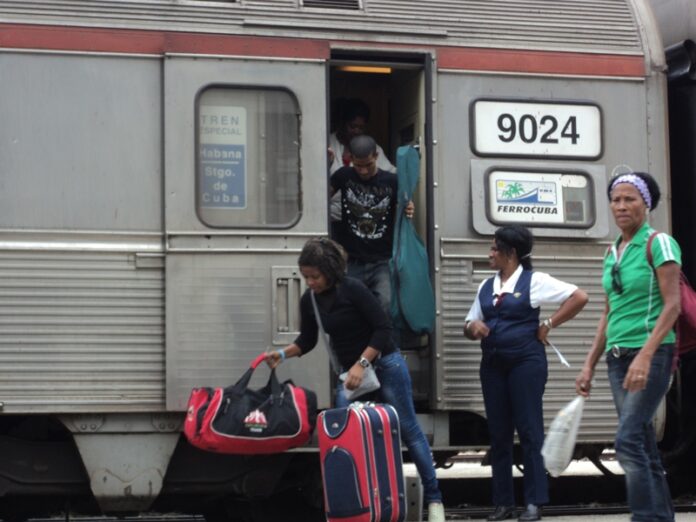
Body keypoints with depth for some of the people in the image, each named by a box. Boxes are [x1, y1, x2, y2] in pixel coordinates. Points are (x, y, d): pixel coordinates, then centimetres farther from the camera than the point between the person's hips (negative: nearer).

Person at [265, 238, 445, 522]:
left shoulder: (353, 289, -20)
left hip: (384, 365, -6)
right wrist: (283, 353, -9)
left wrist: (361, 364, -26)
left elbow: (383, 328, -20)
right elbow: (307, 341, 9)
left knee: (408, 429, 0)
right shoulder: (309, 300, -2)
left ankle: (434, 499, 7)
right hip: (349, 371, 6)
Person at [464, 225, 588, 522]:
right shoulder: (486, 287, 16)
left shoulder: (534, 281, -2)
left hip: (525, 361, -6)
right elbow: (469, 325, 19)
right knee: (498, 433, 5)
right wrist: (473, 327, -5)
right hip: (492, 364, 6)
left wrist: (549, 325, -7)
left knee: (529, 431, -7)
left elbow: (579, 297, -5)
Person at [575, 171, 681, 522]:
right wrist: (589, 365, 14)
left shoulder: (658, 243, -6)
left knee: (629, 440, -18)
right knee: (644, 447, 7)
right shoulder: (612, 253, 15)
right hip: (617, 357, 7)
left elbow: (672, 306, -13)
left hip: (652, 353, -7)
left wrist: (645, 356, -23)